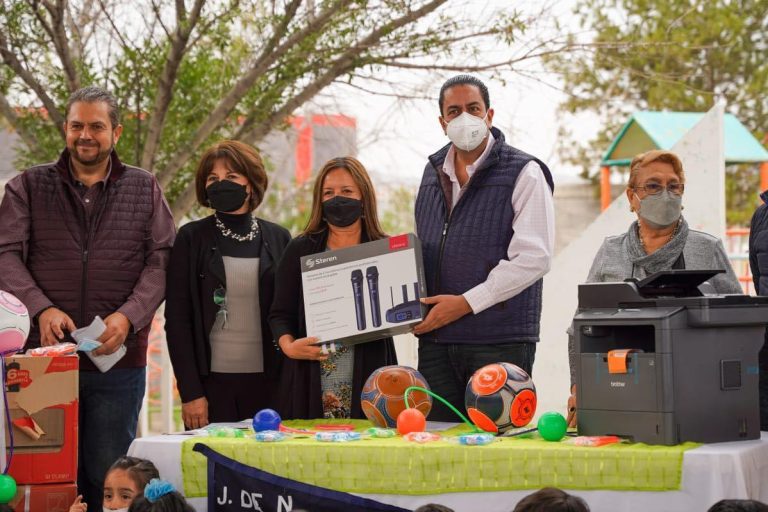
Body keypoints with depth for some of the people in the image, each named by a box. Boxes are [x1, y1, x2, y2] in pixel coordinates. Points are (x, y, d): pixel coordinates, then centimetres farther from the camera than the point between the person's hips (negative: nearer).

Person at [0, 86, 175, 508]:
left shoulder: (144, 189, 9)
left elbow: (161, 261, 0)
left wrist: (128, 316, -16)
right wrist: (41, 308, -19)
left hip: (119, 358, 0)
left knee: (108, 477, 6)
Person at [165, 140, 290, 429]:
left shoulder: (278, 239, 9)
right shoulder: (191, 239, 4)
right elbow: (177, 319, 0)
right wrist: (189, 392, -8)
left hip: (268, 382, 2)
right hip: (212, 382, -2)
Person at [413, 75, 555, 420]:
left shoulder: (523, 174, -3)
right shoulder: (433, 174, 17)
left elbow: (533, 258, -12)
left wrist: (466, 302, -14)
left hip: (499, 341, -5)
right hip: (436, 339, 5)